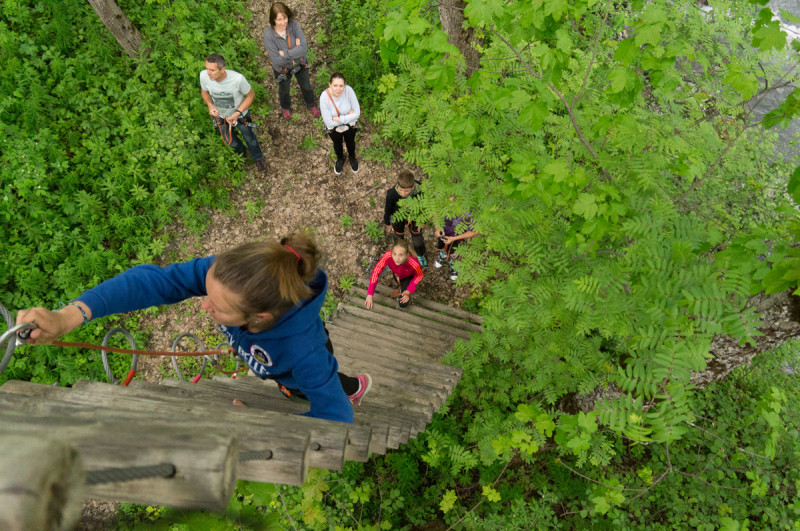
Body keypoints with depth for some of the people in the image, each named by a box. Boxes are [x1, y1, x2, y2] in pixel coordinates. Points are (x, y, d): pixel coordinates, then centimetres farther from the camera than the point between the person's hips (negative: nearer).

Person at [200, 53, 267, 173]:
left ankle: (258, 158, 53)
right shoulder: (204, 75, -28)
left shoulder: (237, 78, -38)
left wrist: (238, 113, -28)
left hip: (240, 115, -3)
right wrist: (210, 105, -25)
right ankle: (241, 153, 61)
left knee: (249, 137, 21)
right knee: (230, 141, 25)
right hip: (220, 115, 3)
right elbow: (204, 91, -5)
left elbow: (251, 94, -20)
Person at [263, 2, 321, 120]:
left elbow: (304, 49, -32)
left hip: (300, 64, 1)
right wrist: (295, 51, -29)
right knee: (284, 90, 26)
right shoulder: (268, 34, -30)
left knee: (306, 86, 26)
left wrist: (285, 53, -32)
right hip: (282, 69, -1)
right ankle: (285, 107, 60)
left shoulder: (294, 25, -26)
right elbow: (277, 60, -30)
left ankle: (311, 104, 58)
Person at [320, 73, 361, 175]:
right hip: (334, 127, -1)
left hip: (350, 124, 1)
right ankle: (340, 159, 61)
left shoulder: (349, 90, -32)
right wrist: (348, 116, -26)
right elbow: (329, 122, -29)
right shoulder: (324, 97, -34)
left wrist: (339, 119, -29)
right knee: (337, 143, 28)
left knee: (350, 142, 29)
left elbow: (357, 113, -25)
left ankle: (352, 158, 62)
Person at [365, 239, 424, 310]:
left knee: (403, 304, -14)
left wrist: (409, 291, -26)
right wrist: (369, 294, -30)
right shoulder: (388, 255, -43)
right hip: (396, 272, 6)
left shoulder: (414, 263, -46)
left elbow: (419, 275, -21)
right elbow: (376, 272, -29)